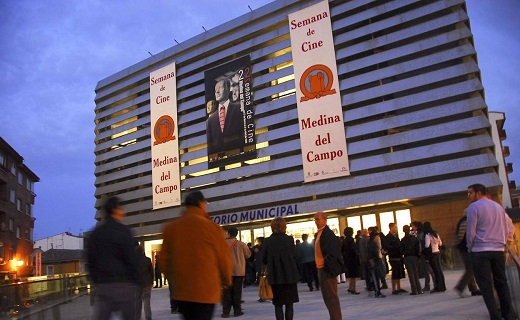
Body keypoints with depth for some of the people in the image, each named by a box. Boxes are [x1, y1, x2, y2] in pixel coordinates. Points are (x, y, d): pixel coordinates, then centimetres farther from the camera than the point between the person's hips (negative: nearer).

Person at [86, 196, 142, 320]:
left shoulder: (96, 232, 12)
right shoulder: (123, 230, -8)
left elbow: (90, 260, 14)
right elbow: (132, 259, -12)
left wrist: (96, 280, 20)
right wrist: (138, 282, -4)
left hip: (102, 284, 6)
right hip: (122, 283, -6)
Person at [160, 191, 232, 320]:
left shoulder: (170, 227, 3)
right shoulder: (210, 226, -9)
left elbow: (164, 259, 6)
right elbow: (224, 258, -5)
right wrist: (226, 281, 12)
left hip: (180, 290, 5)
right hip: (206, 290, -5)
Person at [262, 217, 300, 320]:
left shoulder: (267, 241, -6)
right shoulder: (289, 239, -7)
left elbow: (264, 259, -1)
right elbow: (294, 256, -4)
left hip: (275, 275, 0)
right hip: (289, 274, 0)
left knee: (278, 304, 10)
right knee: (289, 303, 10)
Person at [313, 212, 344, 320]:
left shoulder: (328, 233, -16)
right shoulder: (318, 234, 13)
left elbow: (333, 252, -22)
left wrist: (327, 267, -22)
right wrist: (319, 268, 15)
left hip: (327, 269, -10)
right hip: (321, 269, 10)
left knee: (331, 296, -4)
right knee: (327, 296, 17)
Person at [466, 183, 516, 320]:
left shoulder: (474, 206, -6)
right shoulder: (498, 206, 13)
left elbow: (471, 231, -10)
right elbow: (510, 227, 16)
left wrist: (470, 248, 2)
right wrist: (505, 242, 19)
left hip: (480, 251, -6)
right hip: (499, 250, 6)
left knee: (485, 285, -1)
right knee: (501, 282, 15)